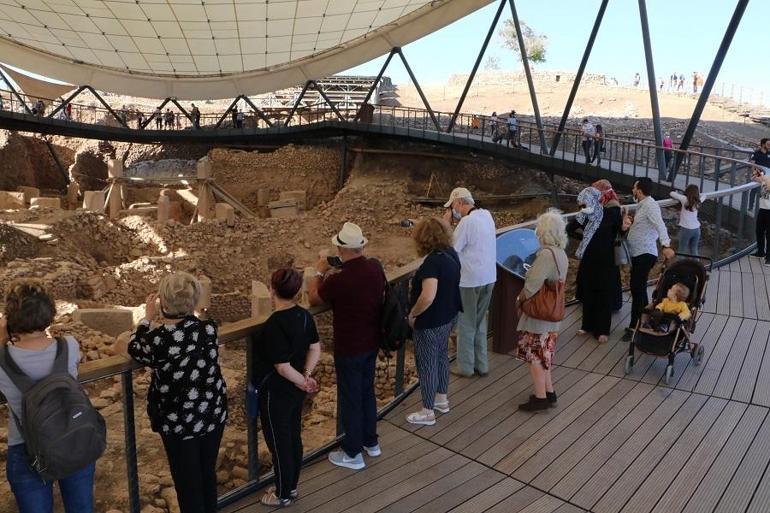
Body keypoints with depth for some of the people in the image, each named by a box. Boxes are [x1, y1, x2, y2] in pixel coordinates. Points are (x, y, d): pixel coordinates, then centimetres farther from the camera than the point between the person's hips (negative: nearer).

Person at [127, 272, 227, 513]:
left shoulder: (158, 339, -24)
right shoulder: (208, 329, -13)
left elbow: (134, 348, 0)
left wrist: (148, 317, 10)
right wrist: (160, 322, 15)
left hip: (179, 422, -4)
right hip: (213, 415, 4)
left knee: (188, 483, 15)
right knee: (208, 474, 23)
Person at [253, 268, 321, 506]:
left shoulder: (274, 325, -28)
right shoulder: (304, 315, -4)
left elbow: (283, 367, -25)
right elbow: (316, 349, 4)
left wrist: (303, 383, -11)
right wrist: (306, 375, -3)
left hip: (276, 394, -8)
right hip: (295, 391, 8)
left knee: (279, 443, 11)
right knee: (294, 438, 21)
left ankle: (283, 495, 29)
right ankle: (291, 487, 39)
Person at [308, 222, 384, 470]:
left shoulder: (338, 280, -28)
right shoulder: (376, 268, -8)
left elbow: (313, 298, -8)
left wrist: (320, 272, 6)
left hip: (349, 348, -7)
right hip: (372, 342, 7)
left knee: (350, 398, 10)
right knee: (367, 391, 24)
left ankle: (352, 454, 26)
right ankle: (371, 442, 40)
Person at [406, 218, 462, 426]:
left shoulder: (433, 262, -30)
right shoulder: (451, 253, -3)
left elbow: (427, 297, -37)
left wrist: (412, 314, -23)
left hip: (431, 323, -10)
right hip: (448, 316, 10)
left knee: (427, 364, 7)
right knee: (442, 356, 25)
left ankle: (427, 412, 22)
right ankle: (442, 399, 44)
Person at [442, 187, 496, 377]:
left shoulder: (467, 222, -20)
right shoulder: (487, 215, 5)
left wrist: (446, 223, -9)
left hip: (470, 280, -8)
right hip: (489, 277, 8)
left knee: (466, 323, 7)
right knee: (480, 321, 19)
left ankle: (465, 367, 17)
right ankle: (482, 365, 26)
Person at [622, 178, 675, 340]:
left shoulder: (650, 205, -14)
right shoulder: (642, 206, 17)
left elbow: (660, 225, -29)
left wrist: (666, 245, -41)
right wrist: (630, 223, 4)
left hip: (645, 254, -10)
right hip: (638, 254, 10)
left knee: (638, 290, -9)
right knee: (638, 289, 15)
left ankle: (635, 327, -4)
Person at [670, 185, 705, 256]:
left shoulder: (685, 199, -11)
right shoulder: (697, 201, 3)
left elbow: (672, 193, -5)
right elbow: (703, 196, 25)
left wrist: (677, 193, 14)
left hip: (686, 229, -5)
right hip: (696, 229, 5)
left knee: (682, 250, 3)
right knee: (694, 250, 15)